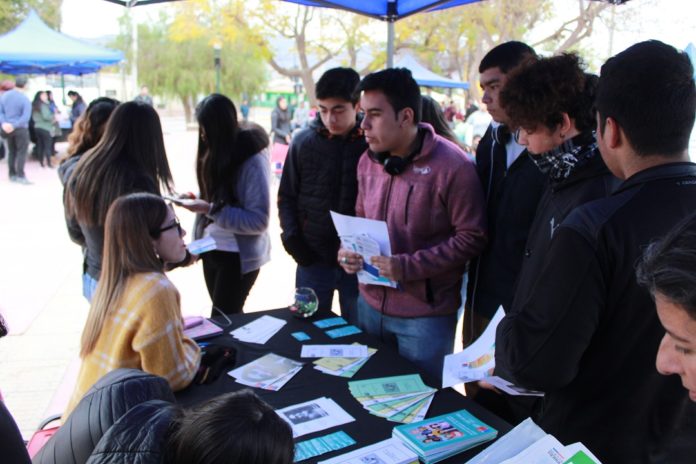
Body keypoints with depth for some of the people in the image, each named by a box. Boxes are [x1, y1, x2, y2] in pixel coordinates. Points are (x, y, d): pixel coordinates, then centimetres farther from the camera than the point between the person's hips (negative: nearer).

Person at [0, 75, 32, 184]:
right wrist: (14, 125, -19)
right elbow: (26, 117, -21)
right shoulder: (25, 99, -13)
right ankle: (20, 176, -8)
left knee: (11, 152, 14)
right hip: (20, 129, -6)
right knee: (21, 152, -3)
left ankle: (12, 175, 19)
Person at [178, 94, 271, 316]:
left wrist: (211, 210, -24)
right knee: (225, 316, 18)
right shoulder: (216, 153, 0)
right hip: (212, 249, 7)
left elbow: (259, 220, -21)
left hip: (239, 255, -7)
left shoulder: (253, 159, -19)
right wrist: (199, 202, -1)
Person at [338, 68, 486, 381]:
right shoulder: (368, 161, 4)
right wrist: (350, 249, -4)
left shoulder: (452, 166, -18)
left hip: (425, 316, -6)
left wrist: (409, 266, -24)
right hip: (370, 305, 6)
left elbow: (472, 237, -17)